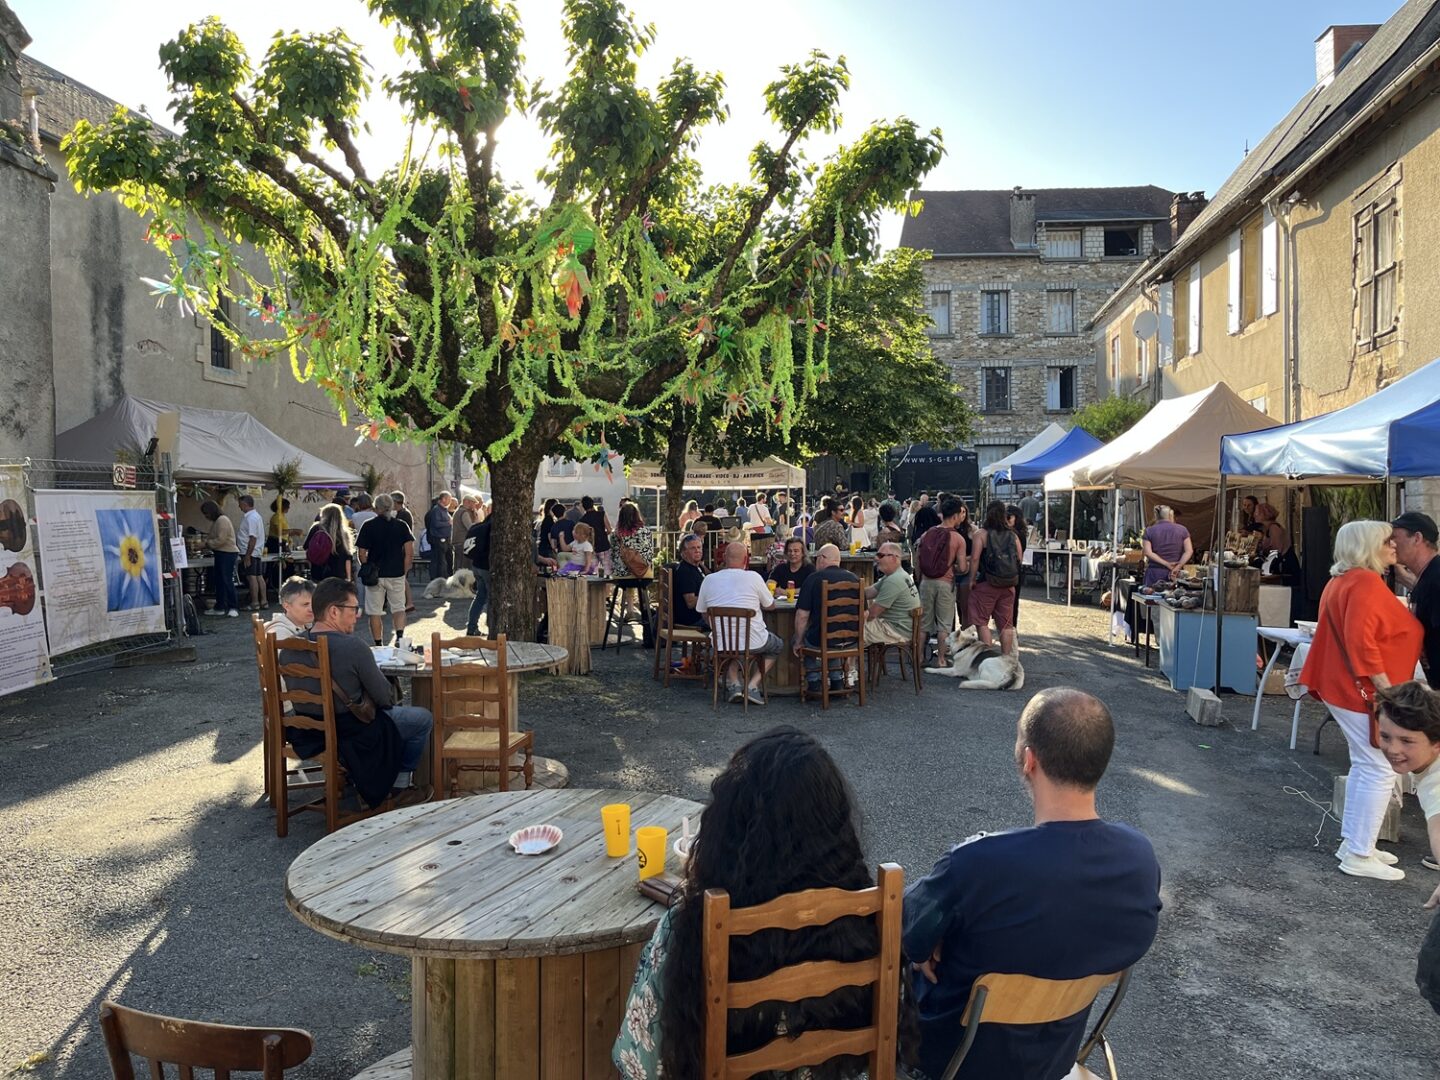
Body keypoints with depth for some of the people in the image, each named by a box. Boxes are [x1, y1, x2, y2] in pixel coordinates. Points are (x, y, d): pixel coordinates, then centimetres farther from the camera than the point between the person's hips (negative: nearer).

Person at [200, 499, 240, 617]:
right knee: (219, 581, 11)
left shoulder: (222, 520, -14)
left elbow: (220, 540, -20)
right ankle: (219, 607, 17)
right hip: (220, 554, 10)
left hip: (228, 553, -10)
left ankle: (234, 608, -6)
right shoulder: (215, 522, 16)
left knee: (227, 580, -10)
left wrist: (207, 543, -10)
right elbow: (212, 538, 15)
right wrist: (205, 542, -2)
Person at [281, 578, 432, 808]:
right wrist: (380, 675, 7)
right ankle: (401, 786, 21)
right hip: (350, 735, -8)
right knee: (423, 718, 12)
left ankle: (355, 777, 38)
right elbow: (386, 699, -17)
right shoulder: (353, 647, -25)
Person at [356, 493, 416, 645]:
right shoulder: (402, 525, 0)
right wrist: (404, 571, 5)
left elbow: (362, 554, -5)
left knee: (375, 612, 8)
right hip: (397, 574, 1)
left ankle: (378, 645, 11)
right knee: (398, 608, 12)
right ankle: (400, 636, -9)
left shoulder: (369, 526, -4)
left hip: (375, 575, -1)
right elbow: (410, 553, -5)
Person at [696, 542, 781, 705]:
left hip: (721, 644, 3)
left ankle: (733, 683, 16)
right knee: (777, 646, 28)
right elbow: (770, 605, 6)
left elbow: (702, 611, 9)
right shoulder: (753, 577, -8)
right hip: (753, 642, -3)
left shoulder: (709, 579, -1)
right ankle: (752, 685, 9)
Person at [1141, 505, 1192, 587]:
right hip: (1173, 574, 0)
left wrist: (1167, 564, -7)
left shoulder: (1149, 531, 5)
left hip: (1155, 572, 0)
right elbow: (1189, 551, -4)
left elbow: (1148, 552, -7)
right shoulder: (1182, 529, 6)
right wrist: (1177, 567, -9)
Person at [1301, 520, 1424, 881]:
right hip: (1364, 691, -10)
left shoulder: (1344, 580, 14)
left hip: (1345, 688, 10)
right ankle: (1359, 856, 2)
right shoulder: (1366, 582, -18)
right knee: (1381, 770, -4)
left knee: (1364, 766, 17)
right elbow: (1361, 641, -26)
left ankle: (1353, 843, 25)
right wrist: (1386, 691, -23)